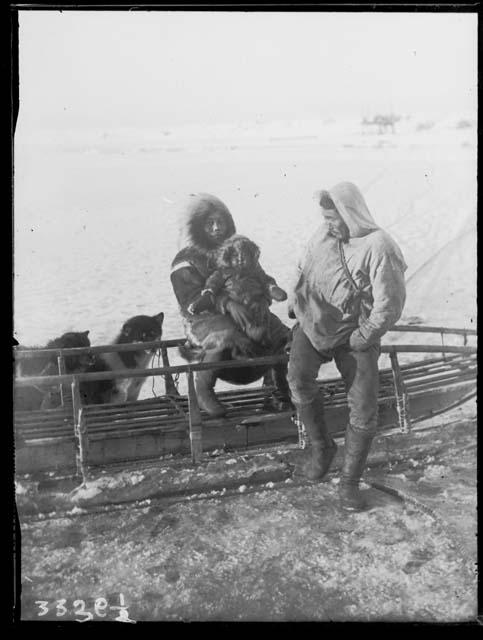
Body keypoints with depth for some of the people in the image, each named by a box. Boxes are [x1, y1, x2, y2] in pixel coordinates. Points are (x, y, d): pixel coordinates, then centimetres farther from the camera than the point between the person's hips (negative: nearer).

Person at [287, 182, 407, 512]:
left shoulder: (378, 247, -17)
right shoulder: (323, 236, 1)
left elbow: (389, 307, -17)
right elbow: (303, 271, 17)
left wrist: (360, 339, -14)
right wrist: (296, 304, 7)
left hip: (356, 333, -3)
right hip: (314, 323, 3)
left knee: (364, 412, -6)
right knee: (299, 379, -23)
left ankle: (350, 481, 14)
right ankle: (321, 446, 2)